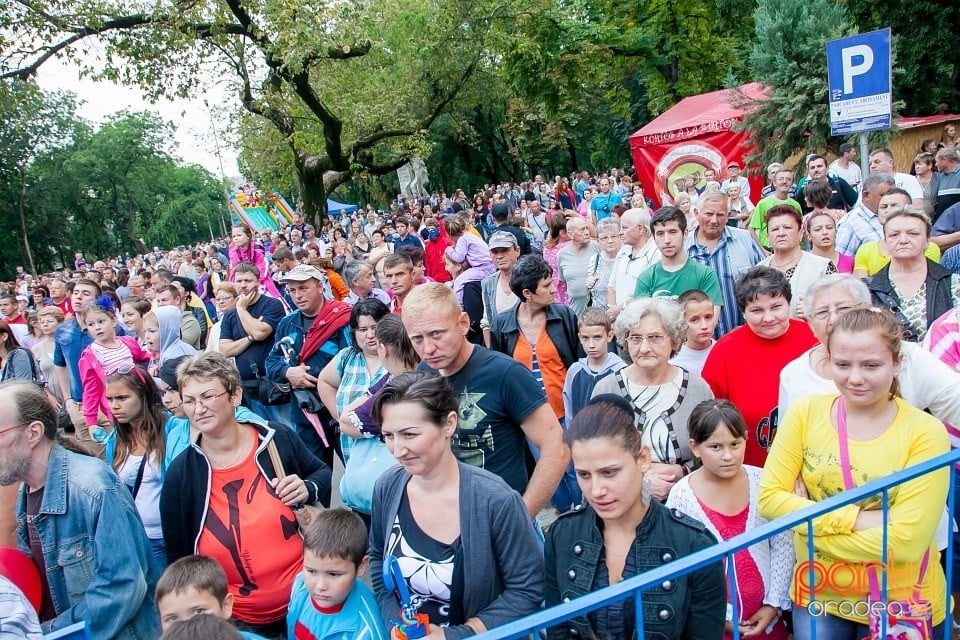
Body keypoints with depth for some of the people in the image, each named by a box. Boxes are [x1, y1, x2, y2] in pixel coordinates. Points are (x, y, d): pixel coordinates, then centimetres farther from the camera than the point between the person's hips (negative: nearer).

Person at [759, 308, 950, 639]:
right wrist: (856, 518, -21)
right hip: (818, 595, 2)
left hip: (901, 603, -1)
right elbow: (769, 498, -11)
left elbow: (906, 542, -21)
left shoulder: (925, 433, -17)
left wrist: (809, 522, -19)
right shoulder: (805, 413, -9)